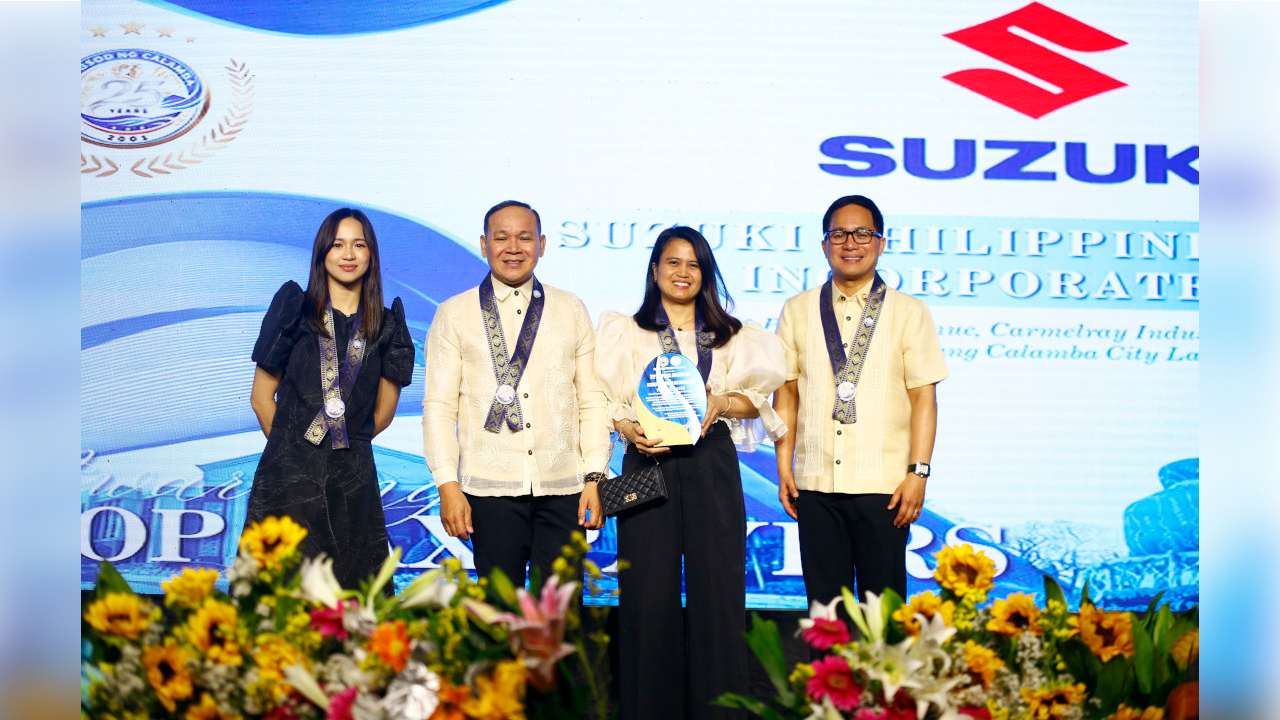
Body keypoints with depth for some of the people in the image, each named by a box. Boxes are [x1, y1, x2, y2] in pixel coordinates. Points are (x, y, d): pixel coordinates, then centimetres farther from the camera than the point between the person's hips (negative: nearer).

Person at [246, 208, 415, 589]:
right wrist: (290, 447, 10)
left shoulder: (384, 325, 8)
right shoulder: (296, 310, 3)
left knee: (352, 585, 1)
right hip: (290, 474, -2)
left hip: (354, 479, 2)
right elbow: (262, 396, 7)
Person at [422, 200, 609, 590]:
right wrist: (447, 484, -7)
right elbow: (438, 404, 3)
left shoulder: (571, 311, 13)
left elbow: (592, 399, 11)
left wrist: (595, 478, 2)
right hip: (491, 486, -1)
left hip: (563, 485, 1)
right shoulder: (454, 314, 8)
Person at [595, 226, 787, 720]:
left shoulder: (730, 336, 15)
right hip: (649, 460, -1)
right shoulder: (626, 332, 12)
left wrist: (722, 403, -7)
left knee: (717, 583, -3)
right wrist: (627, 427, -12)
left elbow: (757, 398, 12)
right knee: (649, 588, -3)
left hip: (711, 464, 1)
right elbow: (608, 400, 7)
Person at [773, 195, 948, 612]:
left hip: (884, 485, -2)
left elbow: (924, 396, 1)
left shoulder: (909, 312, 5)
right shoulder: (798, 311, 11)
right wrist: (784, 468, 4)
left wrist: (918, 472, -7)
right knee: (824, 604, 5)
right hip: (815, 484, 2)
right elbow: (786, 391, 11)